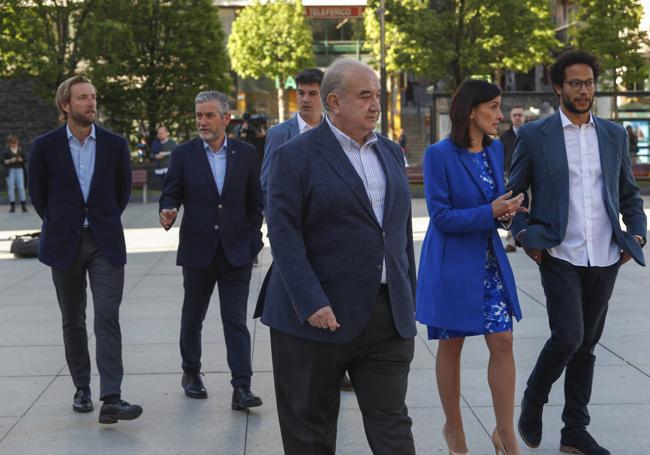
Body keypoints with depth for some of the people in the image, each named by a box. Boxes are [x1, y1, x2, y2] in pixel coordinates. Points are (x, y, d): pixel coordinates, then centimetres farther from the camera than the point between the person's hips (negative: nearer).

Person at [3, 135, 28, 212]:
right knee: (11, 187, -5)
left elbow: (25, 160, 12)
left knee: (21, 187, -6)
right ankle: (12, 205, -2)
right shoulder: (6, 151, 3)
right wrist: (10, 160, -15)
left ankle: (23, 205, -5)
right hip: (10, 170, -1)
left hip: (19, 170, 1)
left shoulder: (20, 150, 10)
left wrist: (21, 160, -9)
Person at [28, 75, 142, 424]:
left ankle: (111, 400, -16)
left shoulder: (115, 145, 0)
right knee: (73, 322, 10)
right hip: (65, 244, 1)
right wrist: (59, 226, 11)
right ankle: (82, 389, 23)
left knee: (108, 318, -11)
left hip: (105, 243, 0)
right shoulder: (45, 146, -2)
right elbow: (38, 193, 9)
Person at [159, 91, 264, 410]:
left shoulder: (246, 154, 3)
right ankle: (191, 373, 32)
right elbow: (170, 193, 0)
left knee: (236, 321, -4)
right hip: (198, 251, 1)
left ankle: (242, 387, -6)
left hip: (237, 252, -1)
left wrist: (253, 239, 2)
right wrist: (168, 212, -22)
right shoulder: (183, 154, 1)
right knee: (192, 317, 14)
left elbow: (255, 201, 7)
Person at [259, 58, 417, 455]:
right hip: (318, 316, -4)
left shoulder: (391, 153, 14)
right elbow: (284, 234, -12)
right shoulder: (297, 155, -5)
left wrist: (409, 300, 13)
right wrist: (311, 304, -21)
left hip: (389, 316, 5)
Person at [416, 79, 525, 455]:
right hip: (453, 264, -5)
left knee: (503, 342, 0)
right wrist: (489, 212, -22)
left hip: (489, 261, 5)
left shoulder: (496, 149, 5)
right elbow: (441, 216, -15)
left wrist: (505, 210, -7)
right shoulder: (440, 154, -13)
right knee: (451, 346, 8)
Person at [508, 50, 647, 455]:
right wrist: (525, 236, -7)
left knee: (586, 346, 9)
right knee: (568, 338, -15)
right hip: (561, 257, -4)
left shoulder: (614, 135, 10)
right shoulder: (535, 135, -1)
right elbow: (514, 193, 5)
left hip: (605, 259, 4)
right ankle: (533, 402, 13)